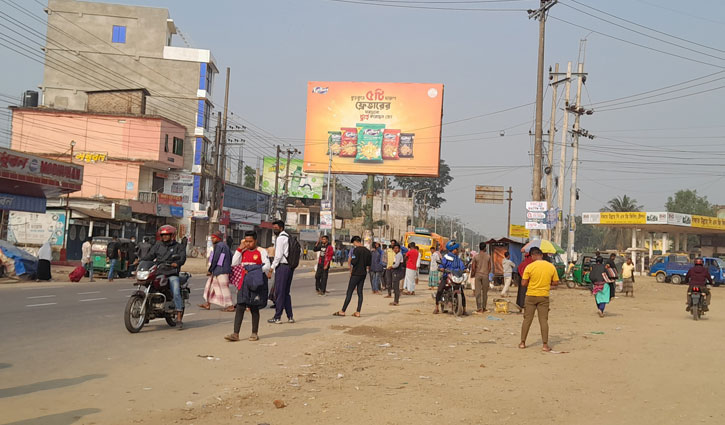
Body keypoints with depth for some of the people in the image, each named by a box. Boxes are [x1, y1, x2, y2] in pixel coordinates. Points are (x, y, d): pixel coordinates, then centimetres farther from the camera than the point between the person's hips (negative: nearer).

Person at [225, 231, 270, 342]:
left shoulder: (261, 251, -1)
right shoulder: (243, 251, 12)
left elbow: (267, 266, -9)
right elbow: (234, 263, 3)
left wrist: (253, 271, -18)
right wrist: (240, 249, -2)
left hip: (256, 283, -4)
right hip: (244, 283, 4)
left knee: (254, 308, 4)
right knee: (240, 307, -2)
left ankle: (254, 333, 15)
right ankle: (235, 334, -3)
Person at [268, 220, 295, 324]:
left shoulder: (280, 238, -11)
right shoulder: (288, 237, 15)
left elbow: (278, 255, -15)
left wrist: (272, 268, -6)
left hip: (282, 266, -9)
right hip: (290, 266, 9)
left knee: (279, 292, -4)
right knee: (286, 293, 14)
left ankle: (277, 317, -1)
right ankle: (290, 317, 14)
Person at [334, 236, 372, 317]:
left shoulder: (356, 250, -13)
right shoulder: (367, 251, 8)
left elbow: (354, 262, -19)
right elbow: (369, 263, 11)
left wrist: (350, 260, 1)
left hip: (356, 274, -7)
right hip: (363, 274, 7)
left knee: (349, 292, -2)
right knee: (360, 293, 8)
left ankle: (343, 311, 1)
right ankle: (358, 312, 5)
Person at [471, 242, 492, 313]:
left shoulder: (476, 257, -3)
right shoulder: (488, 256, -1)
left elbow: (473, 268, -4)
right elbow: (490, 267, 1)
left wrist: (473, 274, 13)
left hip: (478, 275, 0)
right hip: (485, 275, 0)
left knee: (478, 292, -1)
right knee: (485, 292, 11)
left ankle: (479, 309, -6)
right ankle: (484, 308, 18)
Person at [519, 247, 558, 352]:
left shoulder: (529, 267, -10)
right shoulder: (551, 266, -2)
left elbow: (523, 283, -10)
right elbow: (555, 282, 4)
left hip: (531, 296, -1)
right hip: (544, 296, 1)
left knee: (527, 319, 8)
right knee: (544, 320, 4)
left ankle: (522, 343, 13)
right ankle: (545, 345, 2)